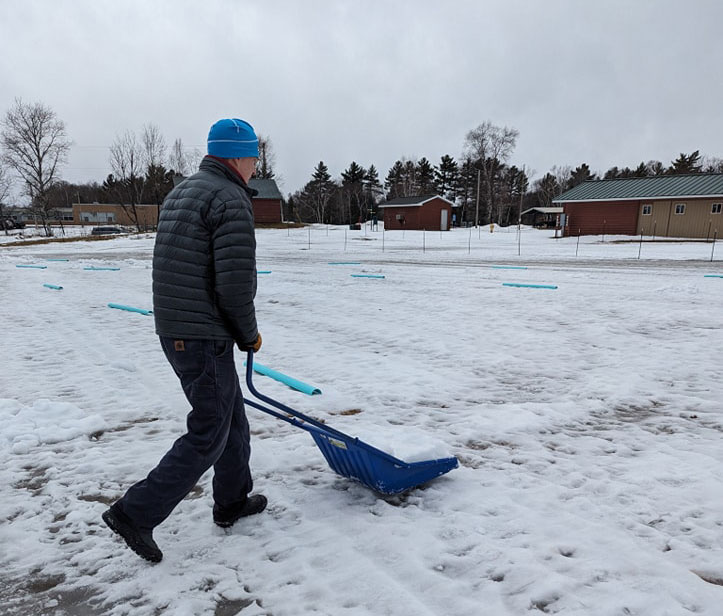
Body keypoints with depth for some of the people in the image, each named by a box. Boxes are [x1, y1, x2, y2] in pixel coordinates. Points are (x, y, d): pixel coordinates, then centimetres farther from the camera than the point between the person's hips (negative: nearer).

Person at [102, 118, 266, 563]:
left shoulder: (179, 193, 16)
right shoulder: (231, 200, -15)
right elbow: (236, 284, -23)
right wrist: (250, 334, -6)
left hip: (173, 331, 10)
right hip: (206, 338, -10)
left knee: (232, 416, 21)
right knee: (209, 435, 2)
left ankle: (233, 502, 34)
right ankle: (136, 513, 8)